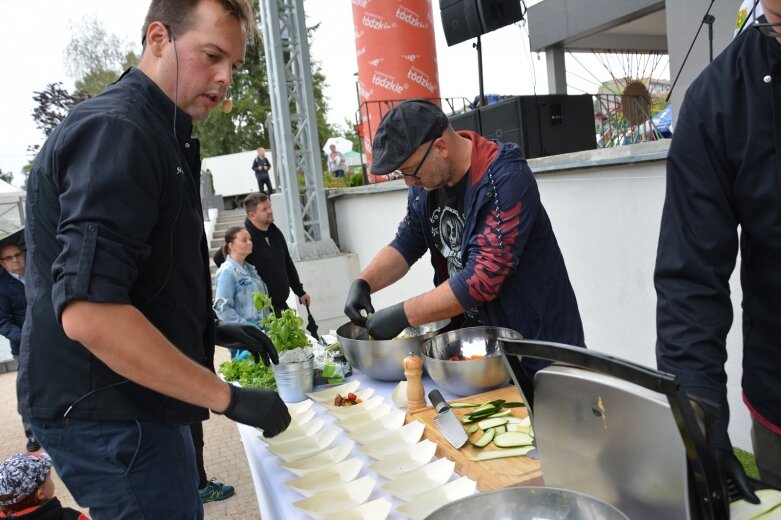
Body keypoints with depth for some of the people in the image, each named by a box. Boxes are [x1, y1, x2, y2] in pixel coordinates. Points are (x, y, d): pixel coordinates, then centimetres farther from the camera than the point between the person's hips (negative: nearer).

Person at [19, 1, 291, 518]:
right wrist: (229, 397, -23)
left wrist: (211, 330, 14)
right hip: (109, 417, -10)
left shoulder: (157, 134, 12)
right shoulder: (116, 130, -19)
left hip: (135, 404, 10)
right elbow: (88, 313, -30)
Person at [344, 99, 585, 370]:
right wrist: (363, 283, -12)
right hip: (476, 334, 7)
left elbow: (482, 279, -30)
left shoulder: (506, 180, -26)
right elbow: (405, 245, 5)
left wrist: (402, 315, -26)